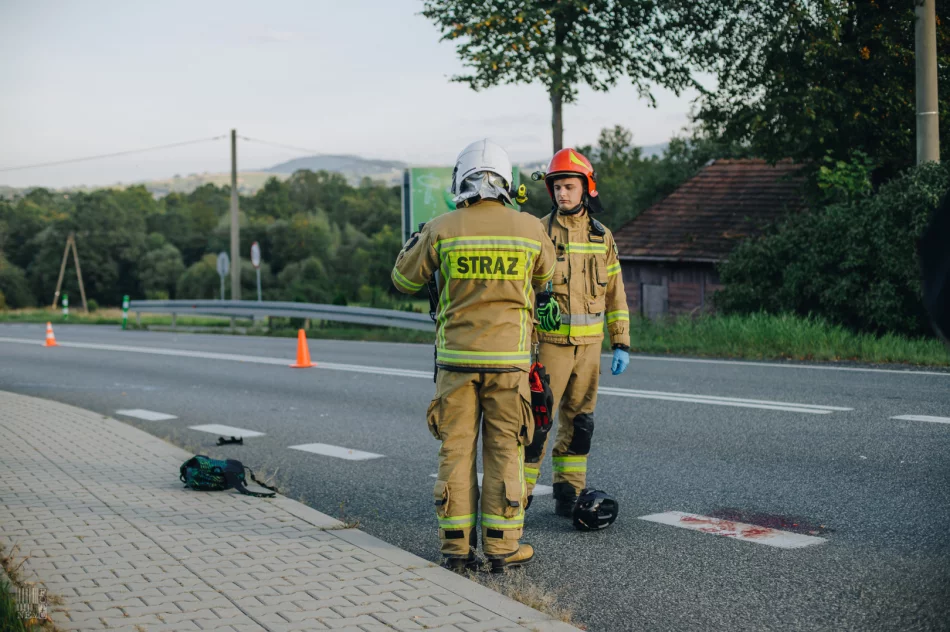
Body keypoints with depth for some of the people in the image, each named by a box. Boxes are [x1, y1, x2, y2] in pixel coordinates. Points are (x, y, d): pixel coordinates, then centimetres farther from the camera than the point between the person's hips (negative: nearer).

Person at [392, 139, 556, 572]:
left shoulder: (441, 230, -4)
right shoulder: (530, 229, -2)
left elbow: (405, 280, 10)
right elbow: (546, 275, 19)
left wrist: (416, 239, 27)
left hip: (457, 358, 0)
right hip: (509, 359, 0)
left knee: (456, 450, 8)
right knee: (504, 452, 7)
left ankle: (456, 547, 11)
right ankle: (502, 547, 9)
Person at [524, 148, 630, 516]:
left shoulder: (602, 237, 9)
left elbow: (615, 294, 12)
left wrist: (621, 344, 7)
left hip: (588, 345, 4)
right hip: (548, 343, -4)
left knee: (579, 422, 9)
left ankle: (568, 494, 18)